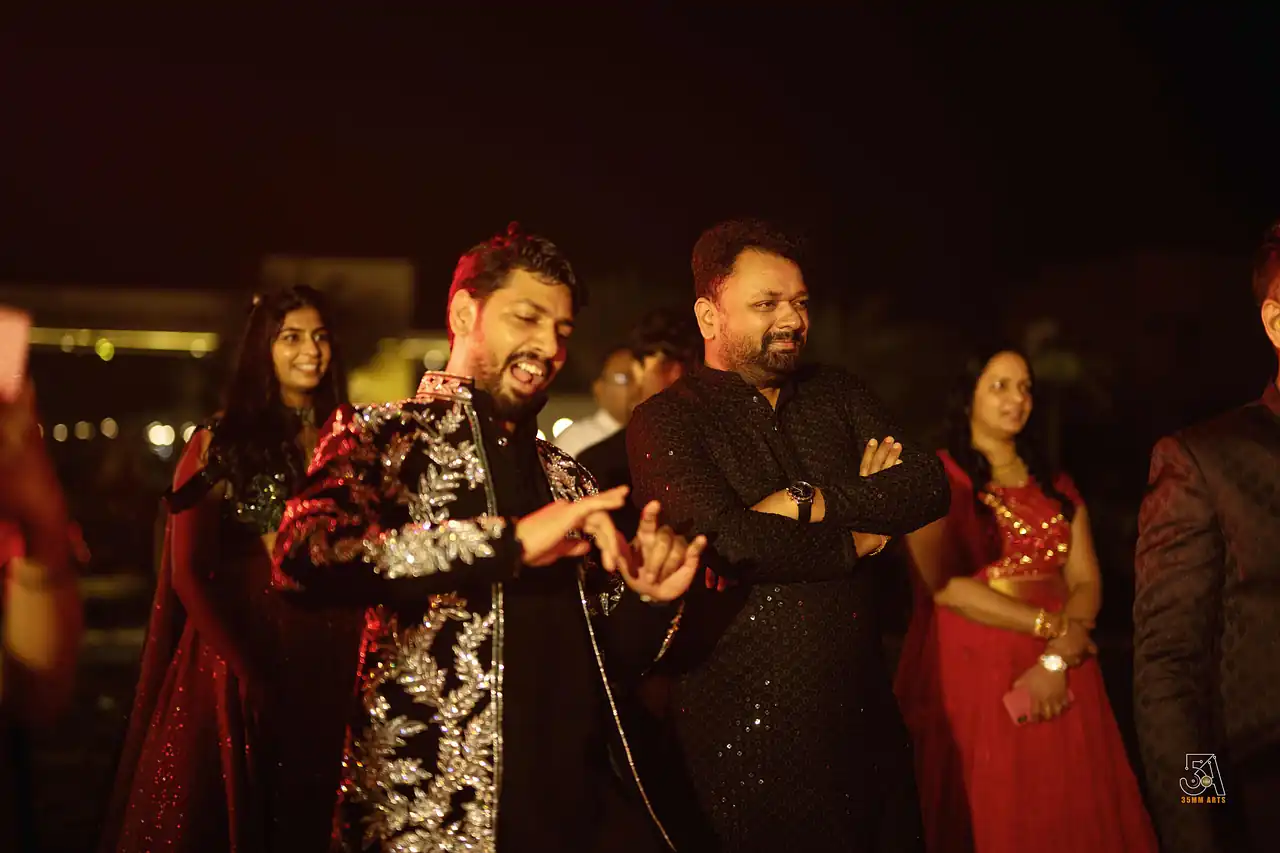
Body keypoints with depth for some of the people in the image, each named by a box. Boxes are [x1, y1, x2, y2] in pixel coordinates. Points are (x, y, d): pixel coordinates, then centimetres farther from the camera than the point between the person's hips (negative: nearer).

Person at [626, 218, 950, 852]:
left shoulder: (836, 396, 11)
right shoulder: (666, 423, -6)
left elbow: (931, 485, -2)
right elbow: (728, 540, -22)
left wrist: (813, 502, -15)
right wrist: (855, 540, -9)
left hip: (864, 705, 5)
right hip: (747, 727, -5)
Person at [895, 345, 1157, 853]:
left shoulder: (1055, 485, 15)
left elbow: (1087, 581, 5)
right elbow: (944, 584, -12)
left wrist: (1058, 658, -12)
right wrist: (1047, 626, -13)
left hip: (1059, 677, 5)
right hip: (973, 675, -4)